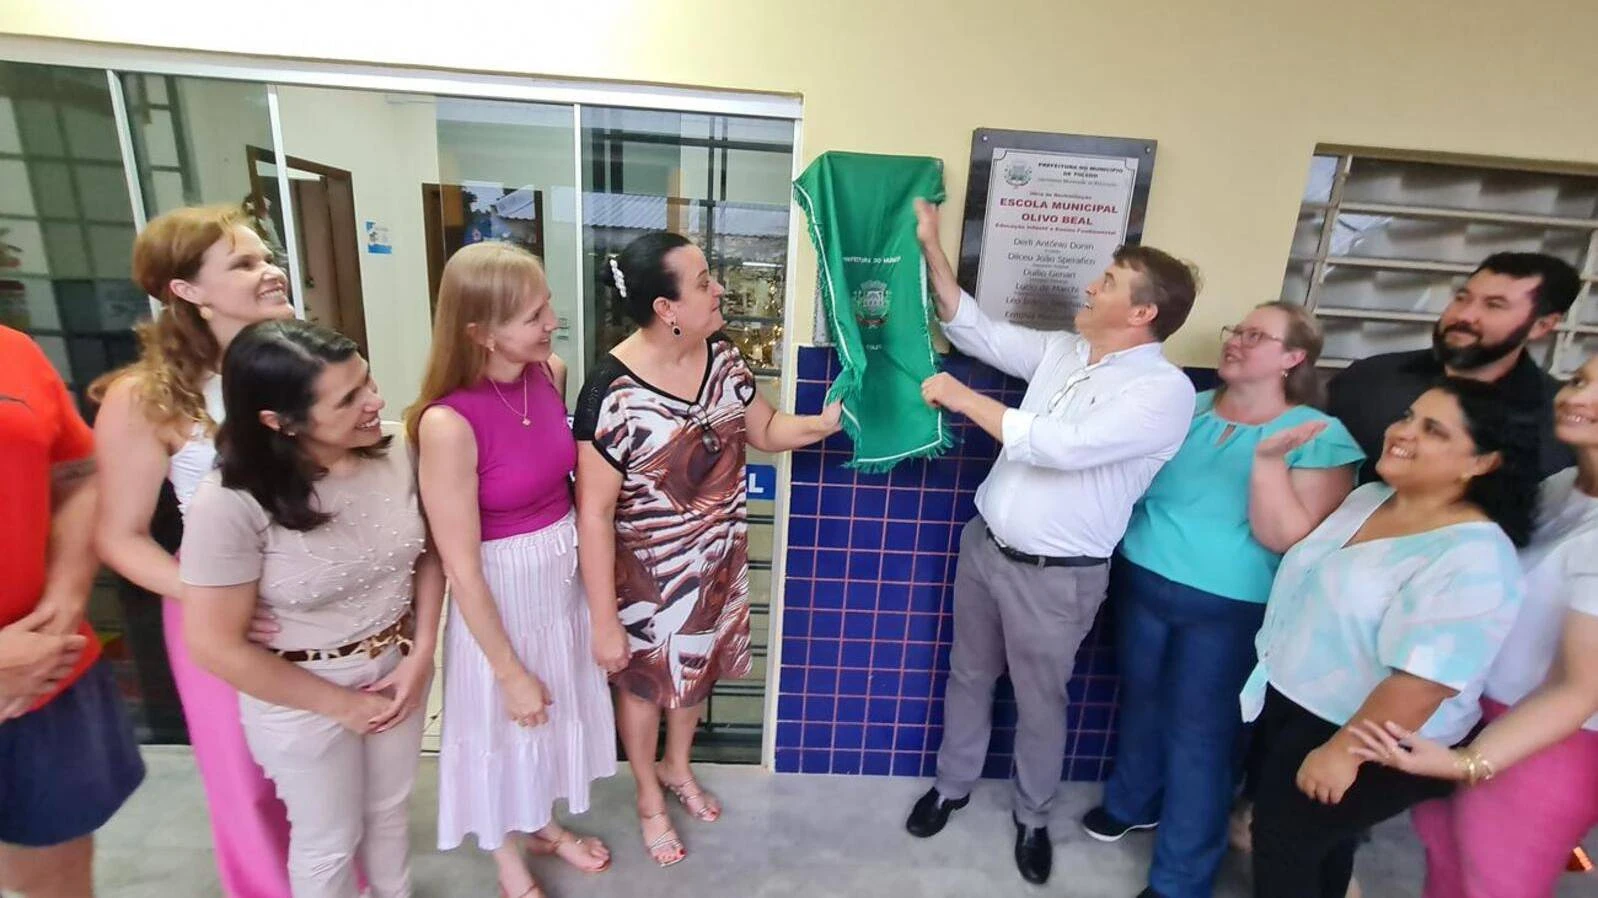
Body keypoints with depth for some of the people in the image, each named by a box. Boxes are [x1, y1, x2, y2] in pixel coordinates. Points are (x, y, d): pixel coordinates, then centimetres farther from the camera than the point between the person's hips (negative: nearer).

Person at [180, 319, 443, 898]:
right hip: (302, 697, -4)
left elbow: (428, 553, -1)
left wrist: (421, 656, -10)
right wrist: (341, 704, -11)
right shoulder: (232, 503, -27)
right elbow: (215, 646, -19)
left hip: (399, 667, 4)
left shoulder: (395, 453, -16)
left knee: (390, 812, 27)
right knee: (330, 841, 20)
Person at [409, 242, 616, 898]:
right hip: (497, 592, -6)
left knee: (557, 707, 26)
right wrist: (511, 672, -13)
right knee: (503, 723, 19)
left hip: (563, 572, 6)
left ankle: (542, 824, 55)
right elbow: (461, 566, -21)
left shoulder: (551, 373, -8)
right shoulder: (448, 423, -27)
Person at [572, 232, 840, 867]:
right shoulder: (613, 391, -26)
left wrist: (828, 421, -14)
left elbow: (765, 431, 5)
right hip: (647, 573, -6)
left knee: (698, 667, 26)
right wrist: (604, 620, -17)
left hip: (718, 560, 6)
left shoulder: (722, 356, -7)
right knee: (645, 680, 19)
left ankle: (677, 767, 56)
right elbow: (593, 512, -22)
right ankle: (648, 796, 48)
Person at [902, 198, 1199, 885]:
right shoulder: (1062, 351, 3)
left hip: (1055, 575, -6)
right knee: (969, 675, 20)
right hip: (985, 545, 6)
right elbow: (974, 330, 9)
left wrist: (961, 397, -21)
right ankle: (952, 785, 43)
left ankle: (1032, 816, 41)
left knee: (1039, 701, 15)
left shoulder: (1165, 391, -18)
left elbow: (1057, 446, -29)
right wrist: (930, 246, 3)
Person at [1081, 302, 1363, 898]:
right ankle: (1132, 801, 47)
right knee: (1140, 700, 20)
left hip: (1229, 610, -4)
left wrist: (1268, 458, -27)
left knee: (1199, 734, 7)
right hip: (1141, 583, 4)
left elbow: (1287, 540, -17)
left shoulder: (1320, 438, -9)